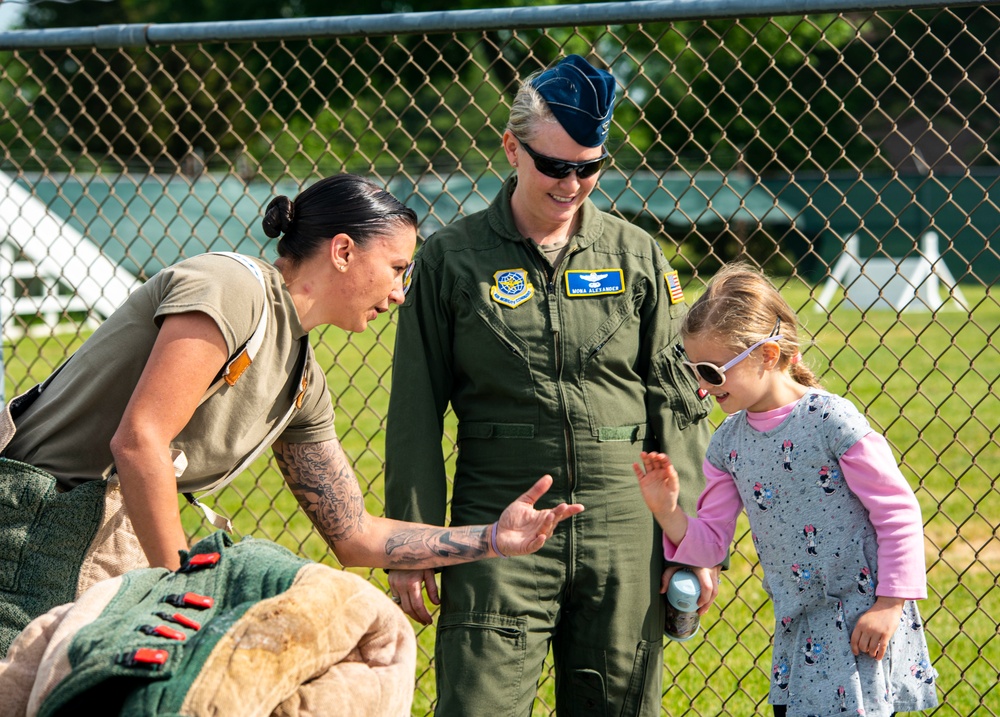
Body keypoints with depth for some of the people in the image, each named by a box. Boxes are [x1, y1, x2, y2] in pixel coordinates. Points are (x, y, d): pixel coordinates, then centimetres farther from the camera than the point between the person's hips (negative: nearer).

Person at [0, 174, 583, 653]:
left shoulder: (305, 382, 13)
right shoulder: (233, 287, -15)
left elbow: (355, 536, 19)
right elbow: (138, 441, -23)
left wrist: (495, 540, 13)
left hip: (123, 548, 9)